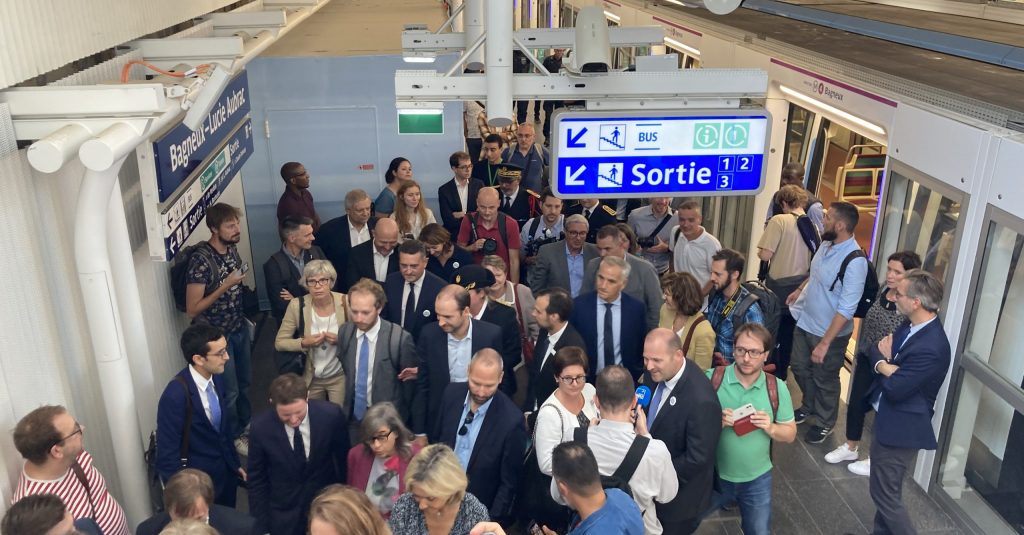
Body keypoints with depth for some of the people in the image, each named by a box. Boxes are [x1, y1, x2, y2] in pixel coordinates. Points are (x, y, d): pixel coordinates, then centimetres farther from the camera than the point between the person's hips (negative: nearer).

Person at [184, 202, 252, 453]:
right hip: (217, 335, -7)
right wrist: (226, 285, -28)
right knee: (229, 391, 10)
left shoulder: (232, 248, -3)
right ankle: (233, 436, 32)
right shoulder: (201, 261, -27)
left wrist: (241, 275, -2)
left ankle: (246, 424, 45)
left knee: (245, 382, 23)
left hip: (239, 327, 7)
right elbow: (192, 309, -25)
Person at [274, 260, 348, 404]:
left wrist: (341, 339, -23)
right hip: (311, 378, 1)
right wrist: (303, 343, -22)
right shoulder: (297, 306, -13)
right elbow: (279, 342, -6)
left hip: (340, 377, -1)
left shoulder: (345, 302, -15)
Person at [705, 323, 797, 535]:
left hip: (757, 480, 1)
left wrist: (770, 428, -20)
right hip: (713, 476, -1)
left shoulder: (777, 388, -9)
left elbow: (790, 433, 0)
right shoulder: (712, 378, -15)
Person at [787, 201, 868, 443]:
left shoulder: (855, 261, -29)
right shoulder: (826, 244, -5)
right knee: (799, 368, 24)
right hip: (805, 322, 7)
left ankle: (824, 423, 39)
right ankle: (809, 407, 50)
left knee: (825, 380, 14)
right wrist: (799, 290, 23)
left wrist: (824, 343, -29)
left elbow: (846, 310, -29)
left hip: (830, 333, -7)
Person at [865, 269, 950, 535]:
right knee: (884, 489, 24)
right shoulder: (910, 325, -1)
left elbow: (895, 388, -27)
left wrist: (883, 364, -8)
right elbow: (877, 351, 5)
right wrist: (889, 364, -17)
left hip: (899, 428, -9)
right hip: (887, 419, 9)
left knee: (885, 494, 4)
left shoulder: (932, 347, -29)